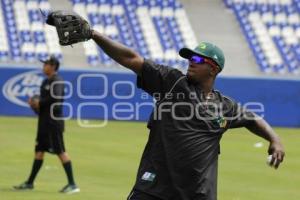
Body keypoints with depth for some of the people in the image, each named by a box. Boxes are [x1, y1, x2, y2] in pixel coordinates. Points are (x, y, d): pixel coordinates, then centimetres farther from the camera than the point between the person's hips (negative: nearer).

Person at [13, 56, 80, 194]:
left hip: (54, 121, -10)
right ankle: (30, 183, 18)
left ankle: (72, 184, -9)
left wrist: (39, 102, -17)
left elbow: (56, 98, -28)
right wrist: (34, 104, 2)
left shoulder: (57, 82, -11)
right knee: (39, 150, 12)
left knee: (60, 152, -10)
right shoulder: (46, 82, 17)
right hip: (44, 121, 10)